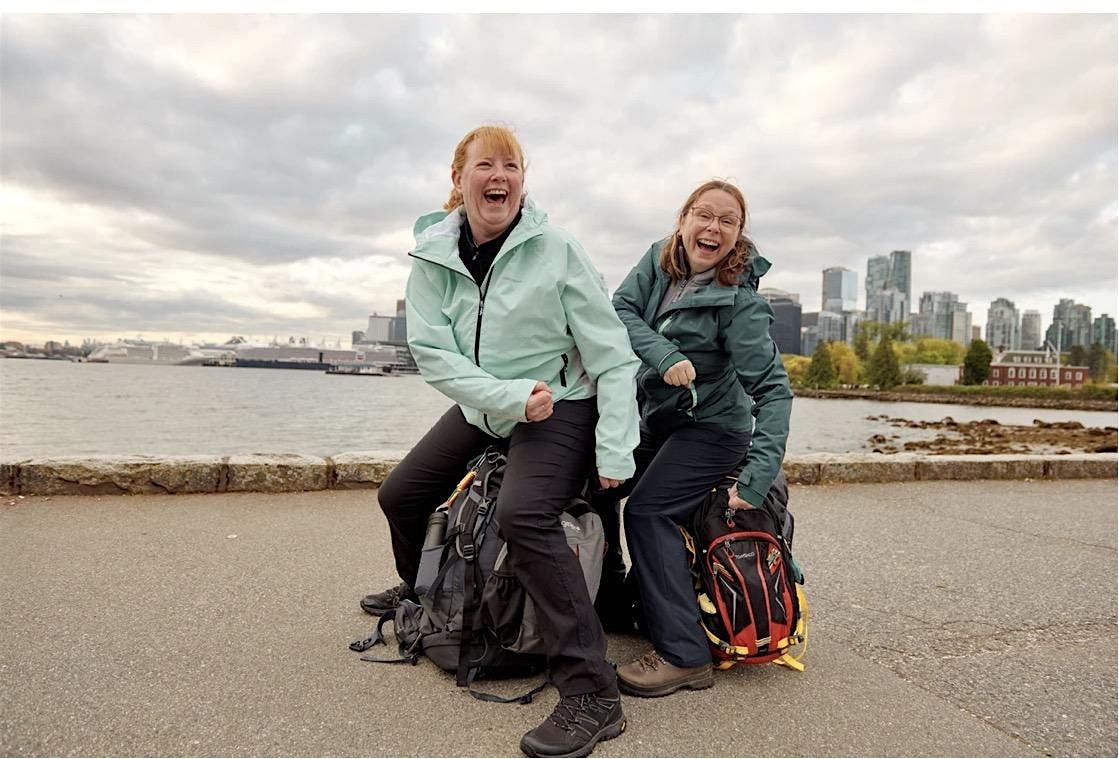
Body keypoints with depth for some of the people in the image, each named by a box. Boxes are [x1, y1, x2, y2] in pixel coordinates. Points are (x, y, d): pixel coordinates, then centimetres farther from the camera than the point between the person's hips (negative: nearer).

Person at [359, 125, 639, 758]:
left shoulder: (556, 249, -15)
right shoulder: (433, 257, -3)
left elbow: (611, 354, -15)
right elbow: (431, 352, -11)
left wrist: (615, 451, -21)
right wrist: (510, 395, -24)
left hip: (561, 405, -6)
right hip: (482, 407, 6)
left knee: (523, 514, -32)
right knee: (400, 495, 13)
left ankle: (592, 694, -23)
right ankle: (420, 590, 47)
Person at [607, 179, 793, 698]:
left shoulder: (739, 300, -22)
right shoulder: (658, 260, -5)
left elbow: (773, 388, -25)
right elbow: (620, 309, -14)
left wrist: (759, 473, -34)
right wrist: (665, 355, -31)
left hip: (711, 426, -7)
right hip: (655, 418, 7)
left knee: (647, 512, -21)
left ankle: (684, 657, -12)